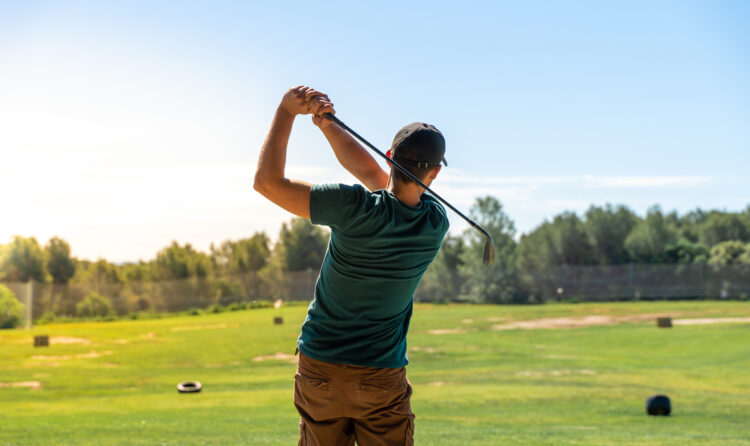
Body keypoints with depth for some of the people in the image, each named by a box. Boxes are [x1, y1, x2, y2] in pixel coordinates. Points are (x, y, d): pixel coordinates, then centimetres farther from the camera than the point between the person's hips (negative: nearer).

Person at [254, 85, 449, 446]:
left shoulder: (357, 210, -20)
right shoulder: (436, 224, -7)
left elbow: (267, 181, -14)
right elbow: (372, 173, 8)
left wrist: (286, 111, -8)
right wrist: (327, 126, 4)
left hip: (319, 369, -1)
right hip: (383, 376, 1)